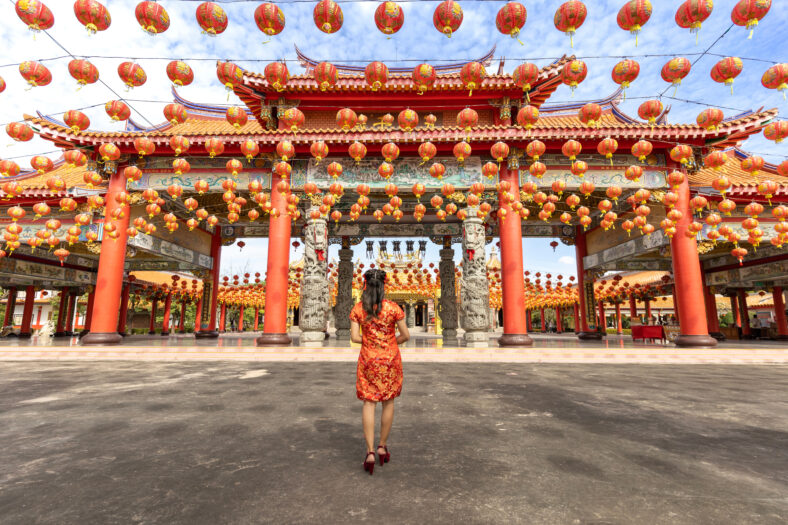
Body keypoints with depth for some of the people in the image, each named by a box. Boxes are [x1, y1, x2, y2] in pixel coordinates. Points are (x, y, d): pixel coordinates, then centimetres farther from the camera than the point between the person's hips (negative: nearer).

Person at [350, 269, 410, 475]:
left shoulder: (357, 309, -7)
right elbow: (406, 335, -7)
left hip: (368, 360, 1)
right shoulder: (393, 307, -10)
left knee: (369, 403, 10)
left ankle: (370, 453, 3)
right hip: (391, 360, 0)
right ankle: (382, 447, 26)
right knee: (388, 402, 16)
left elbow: (354, 337, -10)